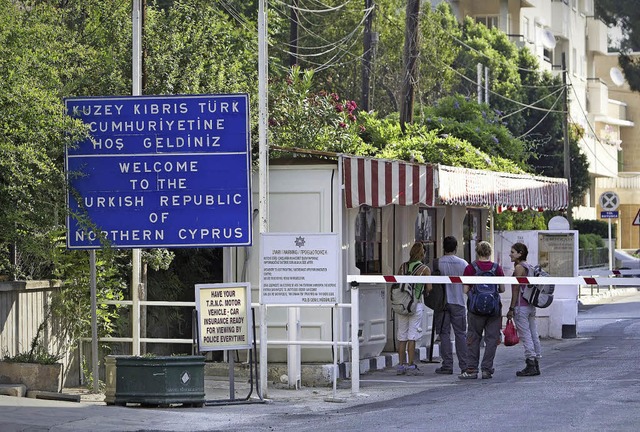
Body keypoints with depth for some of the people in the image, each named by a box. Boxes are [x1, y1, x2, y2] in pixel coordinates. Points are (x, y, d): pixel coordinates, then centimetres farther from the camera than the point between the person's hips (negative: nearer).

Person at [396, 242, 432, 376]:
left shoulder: (403, 267, 9)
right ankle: (410, 366, -4)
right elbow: (429, 289, -4)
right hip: (416, 304, -4)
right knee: (412, 337, -3)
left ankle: (401, 365, 10)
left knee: (402, 337, 8)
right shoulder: (425, 269, -2)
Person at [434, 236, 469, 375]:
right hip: (458, 302, 1)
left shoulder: (437, 263, -5)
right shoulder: (463, 263, -1)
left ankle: (447, 366, -1)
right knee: (460, 334, 7)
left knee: (444, 334, 2)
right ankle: (464, 366, 6)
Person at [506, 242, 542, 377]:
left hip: (521, 306, -9)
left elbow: (516, 290, -14)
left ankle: (530, 366, -6)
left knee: (525, 336, -6)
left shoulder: (519, 267, -12)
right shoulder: (529, 267, 14)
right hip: (531, 305, 9)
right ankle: (535, 365, 13)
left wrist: (511, 309, -13)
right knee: (533, 335, 9)